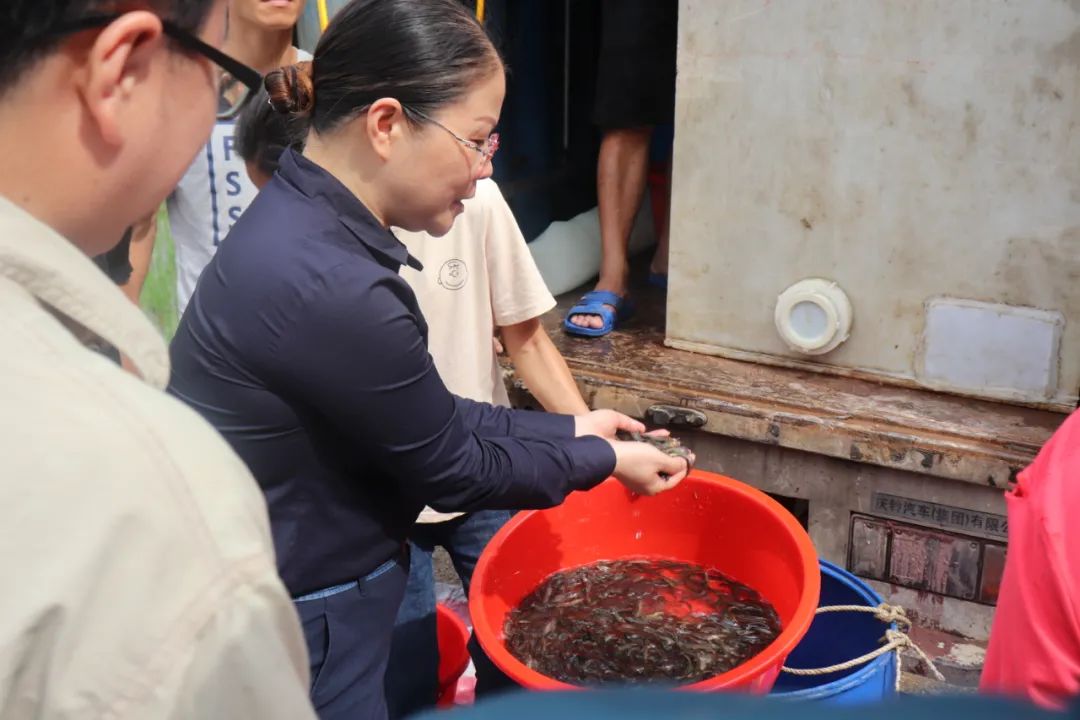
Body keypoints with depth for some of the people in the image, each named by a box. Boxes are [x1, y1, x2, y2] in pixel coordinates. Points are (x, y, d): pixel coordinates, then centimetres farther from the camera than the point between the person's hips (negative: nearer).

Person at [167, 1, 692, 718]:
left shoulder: (304, 220, -1)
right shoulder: (328, 289, -30)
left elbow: (430, 417, 7)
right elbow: (451, 467, -16)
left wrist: (568, 430, 9)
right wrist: (603, 459, -2)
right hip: (300, 639, -8)